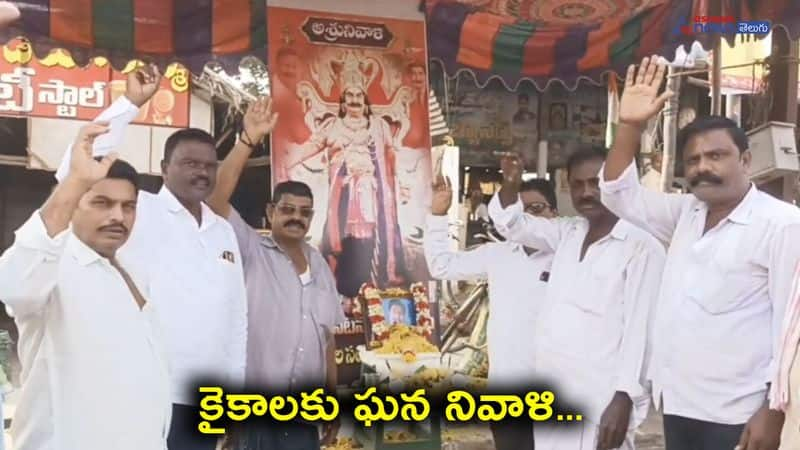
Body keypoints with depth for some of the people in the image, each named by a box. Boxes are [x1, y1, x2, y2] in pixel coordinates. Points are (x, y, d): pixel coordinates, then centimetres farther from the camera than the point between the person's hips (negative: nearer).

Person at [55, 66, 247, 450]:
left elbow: (237, 314, 13)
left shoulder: (224, 231, 11)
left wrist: (235, 392, 11)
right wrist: (130, 103, -19)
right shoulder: (138, 212, -4)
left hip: (206, 405, 5)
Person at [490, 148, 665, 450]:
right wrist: (510, 185, -2)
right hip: (551, 392, 7)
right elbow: (512, 224, 18)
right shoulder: (568, 233, 11)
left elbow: (640, 327, -13)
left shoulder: (641, 246, -11)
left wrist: (624, 397, -17)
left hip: (599, 398, -7)